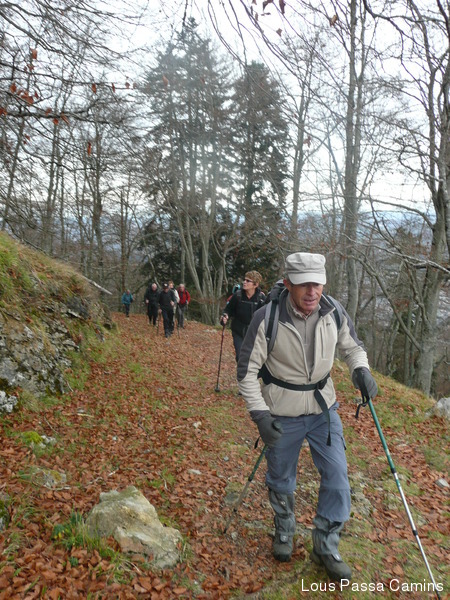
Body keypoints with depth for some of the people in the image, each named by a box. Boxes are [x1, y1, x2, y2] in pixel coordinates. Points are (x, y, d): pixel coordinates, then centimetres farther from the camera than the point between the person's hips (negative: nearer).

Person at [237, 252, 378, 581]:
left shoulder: (334, 311, -12)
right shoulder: (267, 318, -23)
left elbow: (352, 346, 6)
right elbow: (247, 370, -14)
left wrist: (361, 369, -15)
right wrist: (259, 414, -20)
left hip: (324, 408, 3)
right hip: (282, 414, -2)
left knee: (337, 475, 3)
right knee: (281, 479, 16)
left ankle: (327, 546, 28)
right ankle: (284, 531, 47)